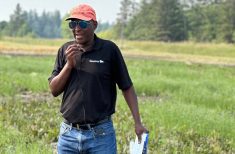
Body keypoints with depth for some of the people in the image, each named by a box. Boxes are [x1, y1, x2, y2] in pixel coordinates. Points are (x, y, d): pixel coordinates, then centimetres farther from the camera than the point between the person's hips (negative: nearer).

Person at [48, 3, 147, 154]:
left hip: (101, 134, -3)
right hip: (68, 134, 3)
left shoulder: (109, 49, -4)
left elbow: (127, 87, 0)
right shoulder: (65, 50, 6)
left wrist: (138, 122, -6)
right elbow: (54, 90, 4)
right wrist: (69, 64, -10)